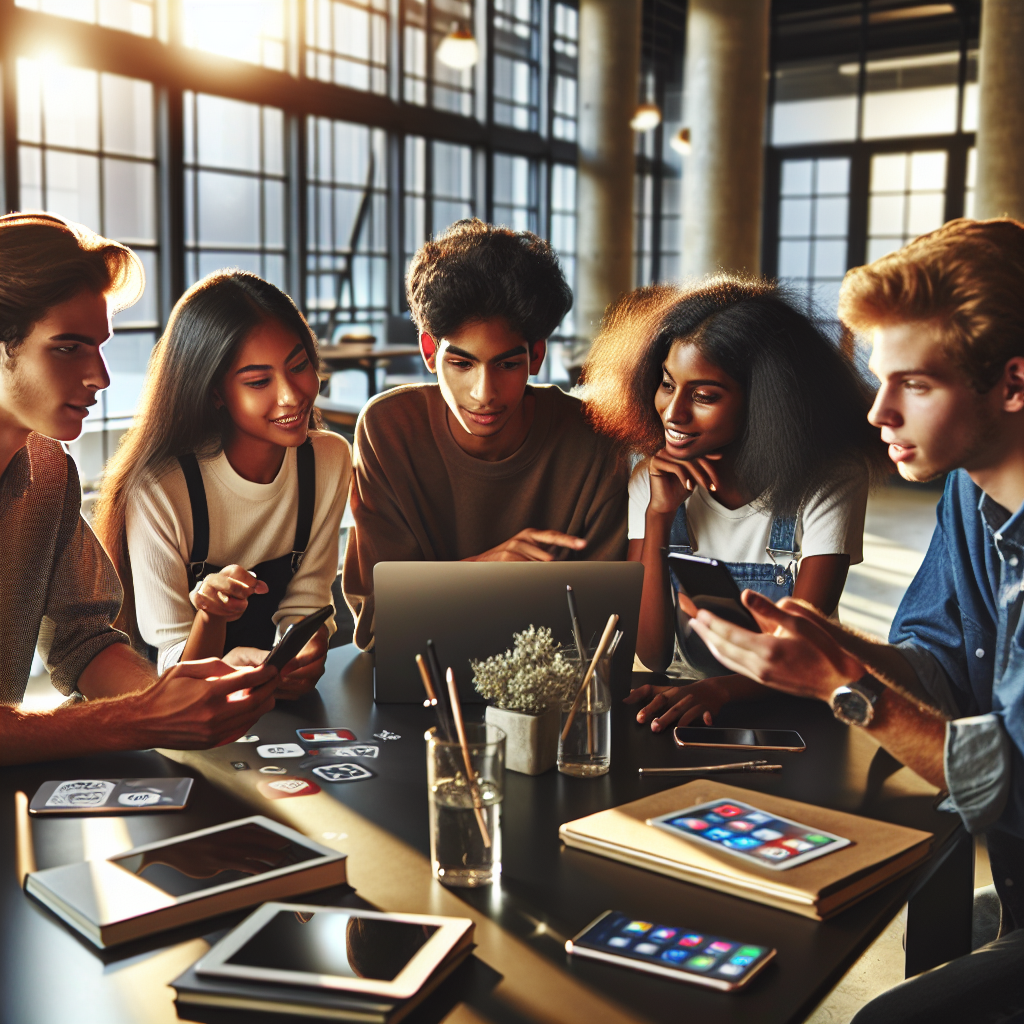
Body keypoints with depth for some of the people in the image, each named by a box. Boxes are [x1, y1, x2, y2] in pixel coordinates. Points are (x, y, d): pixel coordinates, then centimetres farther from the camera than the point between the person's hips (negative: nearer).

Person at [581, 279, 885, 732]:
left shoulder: (831, 481, -8)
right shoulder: (651, 482, 0)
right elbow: (652, 656, -6)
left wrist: (717, 689, -35)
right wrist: (658, 516, -15)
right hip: (686, 702, 1)